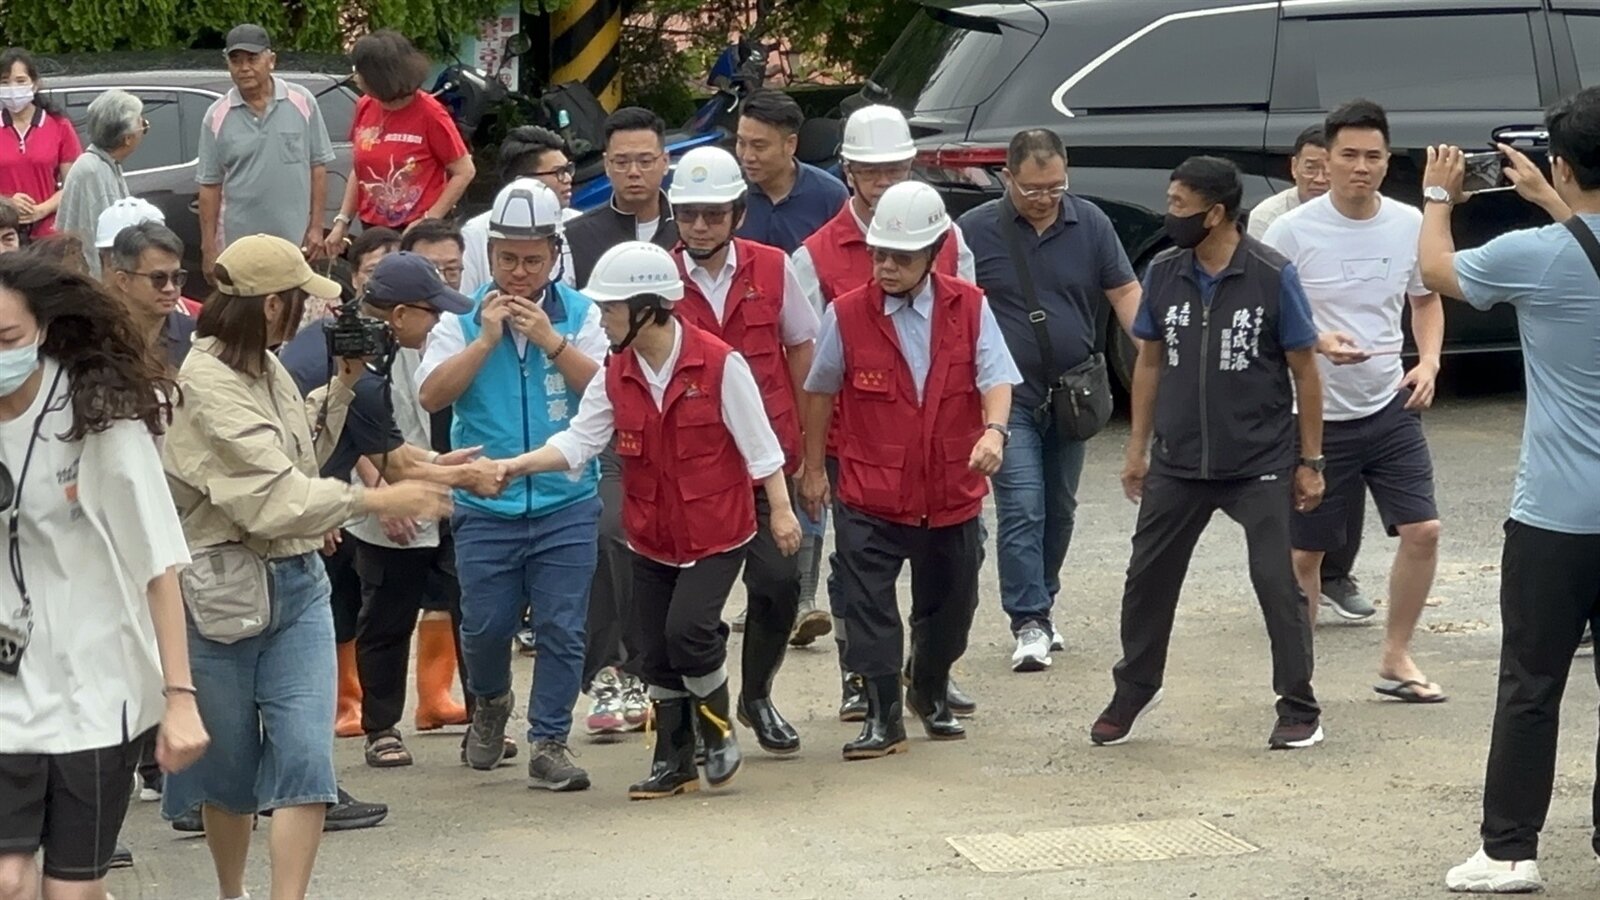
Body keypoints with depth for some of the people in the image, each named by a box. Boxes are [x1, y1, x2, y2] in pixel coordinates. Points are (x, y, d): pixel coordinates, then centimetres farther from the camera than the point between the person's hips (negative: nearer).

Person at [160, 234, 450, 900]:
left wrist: (343, 385, 10)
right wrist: (377, 501, -24)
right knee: (230, 763, 11)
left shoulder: (268, 369, 7)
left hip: (296, 582, 7)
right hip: (224, 592, -7)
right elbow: (274, 496, -25)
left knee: (305, 757, -5)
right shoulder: (207, 385, -18)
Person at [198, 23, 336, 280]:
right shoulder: (217, 117, 2)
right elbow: (210, 186, 4)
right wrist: (209, 247, 1)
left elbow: (318, 167, 5)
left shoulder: (302, 102, 1)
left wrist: (316, 228, 1)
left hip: (296, 240, 0)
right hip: (238, 243, 0)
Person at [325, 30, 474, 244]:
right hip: (372, 231, 5)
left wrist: (429, 220, -12)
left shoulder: (429, 114, -10)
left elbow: (465, 171, -7)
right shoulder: (365, 108, 6)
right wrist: (343, 220, 7)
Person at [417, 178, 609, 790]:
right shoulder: (462, 317, 2)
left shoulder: (580, 315, 3)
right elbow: (431, 394, -8)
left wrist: (551, 341, -16)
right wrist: (487, 339, -13)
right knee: (486, 626, 6)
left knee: (561, 630, -1)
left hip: (566, 504, 0)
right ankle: (490, 704, 36)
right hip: (485, 505, 0)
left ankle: (549, 744, 8)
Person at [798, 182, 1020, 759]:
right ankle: (882, 717, 4)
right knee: (867, 607, -6)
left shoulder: (969, 308, -3)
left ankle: (931, 695, 40)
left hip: (951, 494, 2)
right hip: (869, 499, -2)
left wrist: (994, 430, -32)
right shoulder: (847, 314, -5)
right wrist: (812, 468, 11)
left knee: (948, 606, 17)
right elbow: (819, 391, 6)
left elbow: (996, 377, -11)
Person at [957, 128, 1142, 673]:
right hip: (1008, 398, -4)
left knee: (1059, 510, 14)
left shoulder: (1090, 224, 3)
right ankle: (1029, 623, -10)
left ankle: (1041, 604, 29)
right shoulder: (976, 230, -4)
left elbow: (1124, 291, 5)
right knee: (1021, 510, -11)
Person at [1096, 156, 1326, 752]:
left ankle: (1299, 709, 11)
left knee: (1276, 582, -2)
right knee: (1148, 576, 10)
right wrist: (1138, 448, 9)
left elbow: (1304, 372, -4)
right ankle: (1133, 691, 29)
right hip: (1177, 462, 4)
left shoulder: (1273, 277, -11)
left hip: (1260, 463, -4)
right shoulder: (1163, 274, 0)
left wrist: (1310, 461, -4)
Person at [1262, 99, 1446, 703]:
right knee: (1305, 553, 6)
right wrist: (1317, 343, -26)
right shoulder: (1292, 232, -12)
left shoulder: (1409, 225, -1)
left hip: (1390, 408, 3)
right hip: (1317, 417, -3)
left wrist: (1428, 362, -3)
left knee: (1422, 530, -3)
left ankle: (1396, 661, 13)